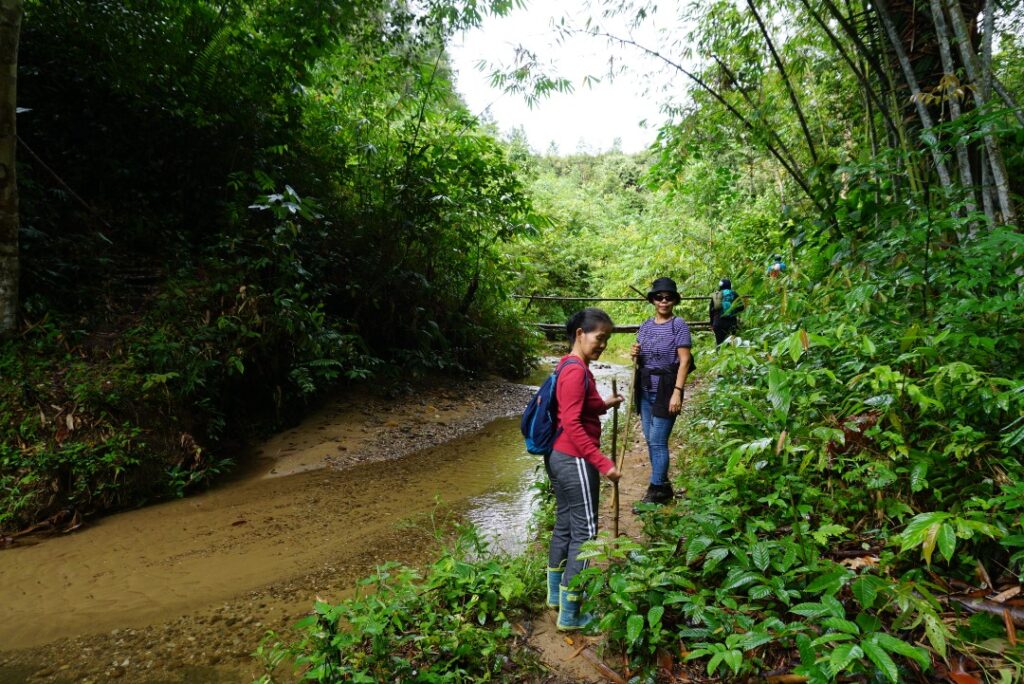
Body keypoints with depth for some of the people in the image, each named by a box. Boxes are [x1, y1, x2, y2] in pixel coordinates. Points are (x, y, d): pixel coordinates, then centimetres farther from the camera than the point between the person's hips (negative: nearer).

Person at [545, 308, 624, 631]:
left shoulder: (571, 367, 11)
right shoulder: (576, 371, -20)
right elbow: (573, 426, -25)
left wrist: (603, 404, 16)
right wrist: (604, 463, -24)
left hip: (559, 457, 10)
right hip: (575, 462, -10)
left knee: (564, 526, 19)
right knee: (584, 532, 0)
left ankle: (556, 594, 34)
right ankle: (569, 615, 9)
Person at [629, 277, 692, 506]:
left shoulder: (679, 325, -7)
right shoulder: (645, 325, 10)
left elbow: (684, 361, -12)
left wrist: (677, 392, -20)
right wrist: (635, 354, -3)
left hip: (665, 389, -6)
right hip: (645, 389, 7)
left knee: (658, 441, -6)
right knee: (650, 440, 12)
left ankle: (657, 491, 5)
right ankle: (663, 485, 26)